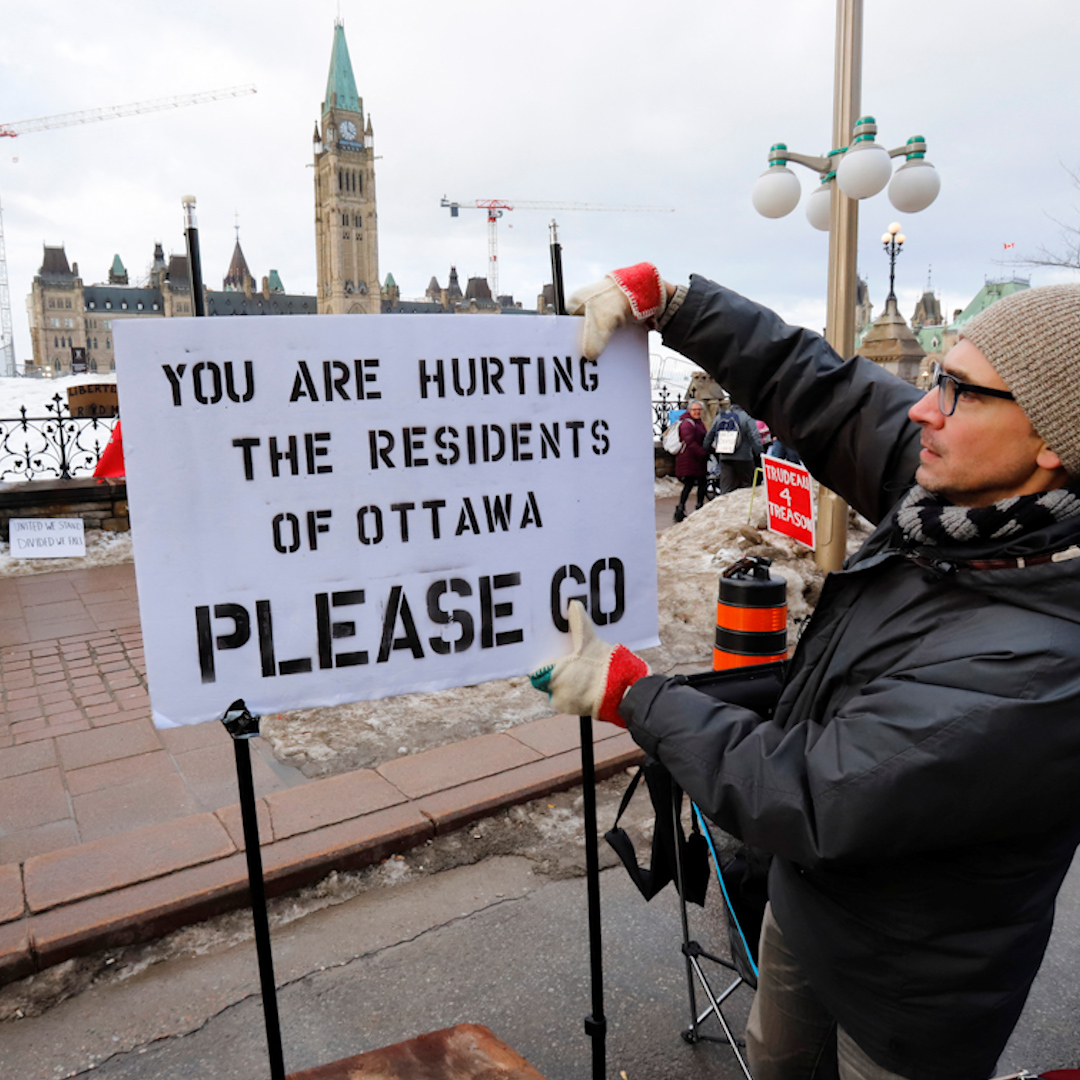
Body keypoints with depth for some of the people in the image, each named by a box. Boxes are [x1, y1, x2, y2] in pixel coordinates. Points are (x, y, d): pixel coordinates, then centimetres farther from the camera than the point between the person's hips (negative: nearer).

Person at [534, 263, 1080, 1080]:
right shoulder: (958, 491, -16)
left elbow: (806, 799, -33)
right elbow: (811, 383, -10)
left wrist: (630, 692, -24)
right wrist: (661, 295, -14)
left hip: (904, 997, -6)